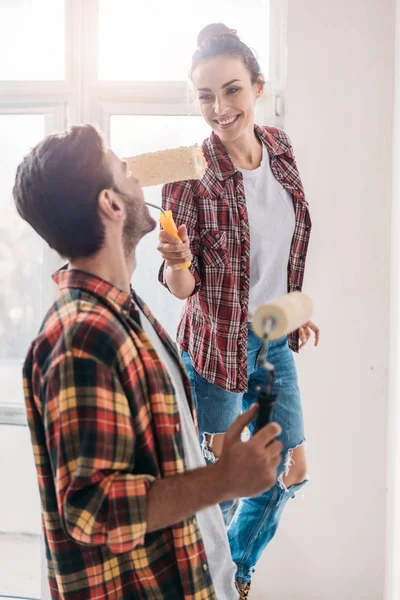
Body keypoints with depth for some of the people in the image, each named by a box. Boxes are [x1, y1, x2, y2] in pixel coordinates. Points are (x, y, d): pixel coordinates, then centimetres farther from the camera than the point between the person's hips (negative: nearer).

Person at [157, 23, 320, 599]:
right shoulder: (191, 172, -20)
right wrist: (176, 263, -38)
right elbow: (182, 287, -17)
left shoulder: (279, 146, -3)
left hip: (274, 340, 6)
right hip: (217, 344, -6)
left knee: (290, 473, 18)